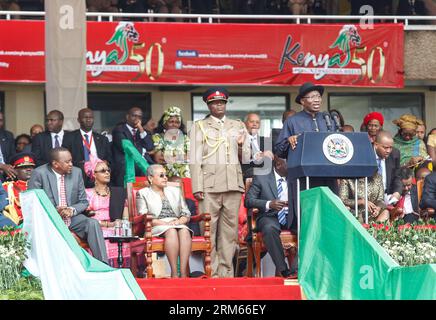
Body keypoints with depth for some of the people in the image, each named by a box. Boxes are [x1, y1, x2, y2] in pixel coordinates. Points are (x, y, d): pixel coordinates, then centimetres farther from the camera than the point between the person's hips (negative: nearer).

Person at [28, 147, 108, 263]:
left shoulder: (76, 172, 6)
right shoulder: (39, 173, -7)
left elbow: (83, 202, 11)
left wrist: (72, 210, -12)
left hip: (72, 217, 4)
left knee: (93, 223, -22)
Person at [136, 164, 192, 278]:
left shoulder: (175, 191, 25)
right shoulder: (143, 193, 12)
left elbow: (186, 214, 18)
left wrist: (179, 221, -6)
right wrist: (165, 223, -14)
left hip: (178, 224, 3)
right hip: (156, 228, -3)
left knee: (184, 231, -34)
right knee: (171, 231, -38)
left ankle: (184, 273, -45)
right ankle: (174, 273, -44)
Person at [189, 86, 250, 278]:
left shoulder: (238, 126, 19)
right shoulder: (199, 127, 11)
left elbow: (246, 159, 20)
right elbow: (195, 159, 4)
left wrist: (241, 146, -3)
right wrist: (197, 187, -6)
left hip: (233, 183, 3)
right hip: (210, 183, -3)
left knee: (230, 228, 0)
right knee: (209, 228, -8)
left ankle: (226, 271, 3)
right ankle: (211, 272, -7)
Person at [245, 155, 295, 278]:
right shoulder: (261, 178, 5)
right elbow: (248, 200, -1)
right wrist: (269, 204, -18)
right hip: (270, 217, -3)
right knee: (270, 228, -39)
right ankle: (283, 270, -37)